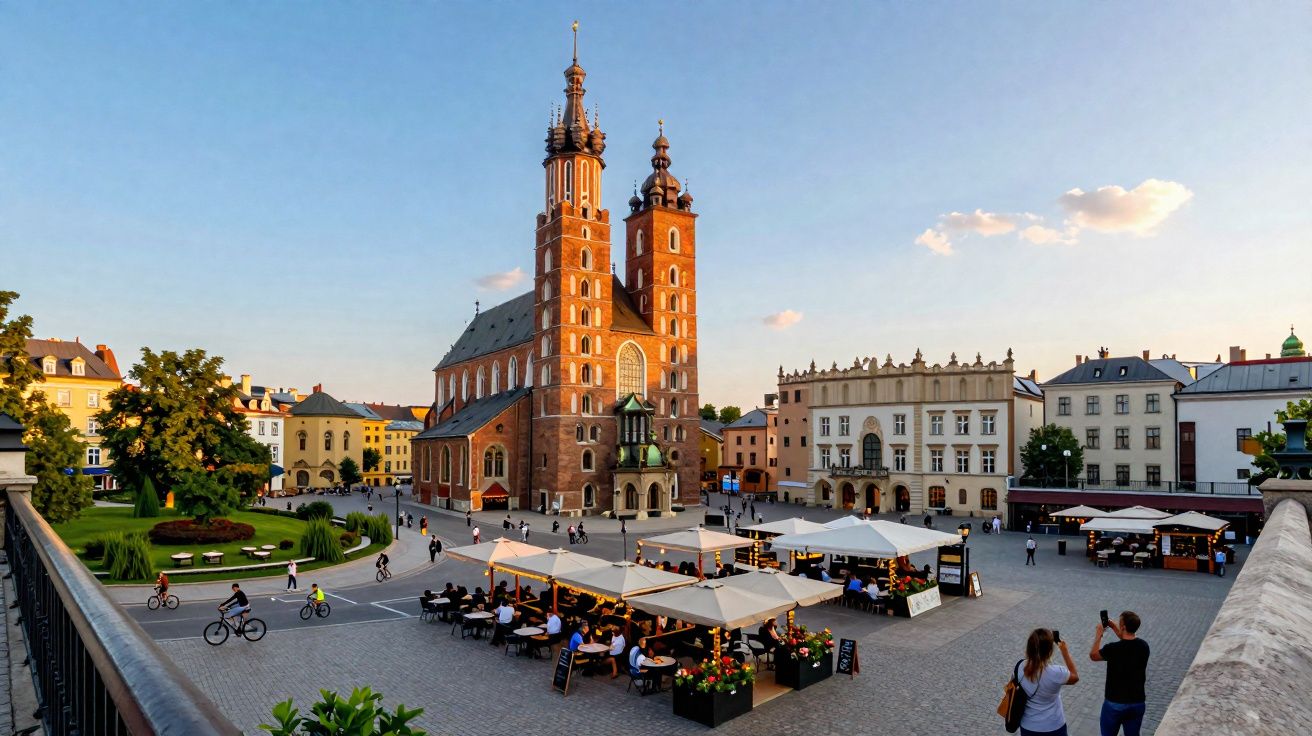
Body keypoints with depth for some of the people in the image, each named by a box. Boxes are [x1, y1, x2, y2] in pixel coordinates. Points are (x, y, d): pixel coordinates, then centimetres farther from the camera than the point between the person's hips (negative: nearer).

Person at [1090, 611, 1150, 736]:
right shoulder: (1143, 646, -10)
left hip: (1115, 703, -4)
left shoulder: (1113, 649, -23)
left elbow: (1093, 655, -3)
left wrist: (1098, 634, 5)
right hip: (1137, 703, 4)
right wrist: (1115, 629, 14)